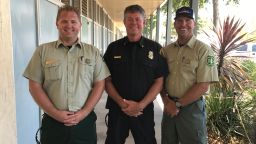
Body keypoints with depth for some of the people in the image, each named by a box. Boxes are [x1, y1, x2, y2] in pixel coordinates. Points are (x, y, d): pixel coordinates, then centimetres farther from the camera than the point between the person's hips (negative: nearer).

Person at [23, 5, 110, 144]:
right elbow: (34, 86, -1)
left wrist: (84, 113, -9)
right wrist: (55, 113, -8)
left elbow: (99, 84, 0)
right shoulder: (43, 51, 2)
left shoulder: (93, 52, 3)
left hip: (85, 121, 1)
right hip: (53, 122, 0)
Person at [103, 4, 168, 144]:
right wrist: (121, 102, -12)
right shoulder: (113, 48, 2)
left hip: (145, 110, 0)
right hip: (117, 109, 1)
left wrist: (141, 105, -13)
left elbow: (159, 81, -2)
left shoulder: (155, 48, -1)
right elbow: (107, 80, 2)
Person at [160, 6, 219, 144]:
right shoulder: (166, 50, 4)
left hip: (192, 108, -4)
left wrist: (178, 104, -12)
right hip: (169, 107, 4)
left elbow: (203, 86, -14)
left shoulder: (203, 50, -9)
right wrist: (167, 101, -7)